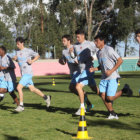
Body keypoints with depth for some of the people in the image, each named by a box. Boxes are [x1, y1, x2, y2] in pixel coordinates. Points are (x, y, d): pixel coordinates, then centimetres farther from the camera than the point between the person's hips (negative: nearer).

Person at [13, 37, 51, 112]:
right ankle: (46, 97, 29)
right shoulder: (17, 52, 11)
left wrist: (32, 61, -14)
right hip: (23, 74, 8)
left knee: (19, 87, -17)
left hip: (28, 73, -8)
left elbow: (37, 56, 1)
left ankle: (21, 105, -10)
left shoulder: (28, 51, -9)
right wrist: (15, 58, 1)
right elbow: (17, 60, 23)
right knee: (32, 89, 14)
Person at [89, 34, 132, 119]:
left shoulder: (109, 50, -12)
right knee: (103, 95, -4)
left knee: (109, 98, -13)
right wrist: (94, 69, 5)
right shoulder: (98, 53, 13)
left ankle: (124, 90, 12)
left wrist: (111, 71, -18)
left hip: (113, 77, -8)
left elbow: (120, 61, -13)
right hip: (104, 77, 8)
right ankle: (113, 114, 7)